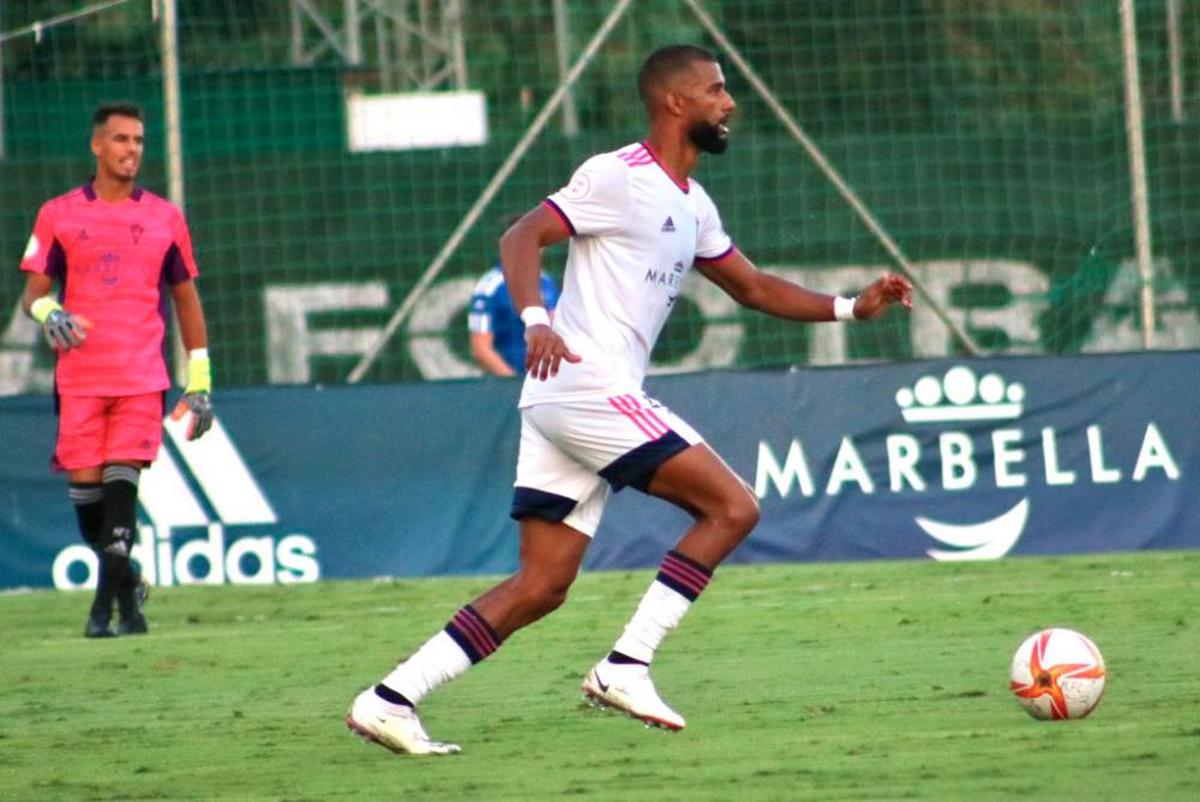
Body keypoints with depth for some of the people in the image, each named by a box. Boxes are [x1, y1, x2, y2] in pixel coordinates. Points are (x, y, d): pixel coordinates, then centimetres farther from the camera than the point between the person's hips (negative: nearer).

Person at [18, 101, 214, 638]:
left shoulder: (164, 218, 10)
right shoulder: (58, 215, 8)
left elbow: (187, 299, 15)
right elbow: (34, 291, 8)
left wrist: (199, 382, 11)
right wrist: (48, 313, -17)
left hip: (142, 377, -1)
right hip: (79, 378, 1)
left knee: (122, 480, -14)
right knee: (83, 485, -2)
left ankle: (108, 602, -16)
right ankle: (126, 582, 20)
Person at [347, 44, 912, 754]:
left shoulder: (693, 207, 20)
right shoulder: (619, 177, -8)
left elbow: (753, 287, 29)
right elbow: (521, 237, -15)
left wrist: (852, 307, 19)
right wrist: (535, 320, -32)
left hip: (563, 402, 9)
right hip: (586, 386, -9)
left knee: (542, 587, 5)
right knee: (732, 507, -9)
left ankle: (392, 698, 0)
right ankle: (626, 668, -11)